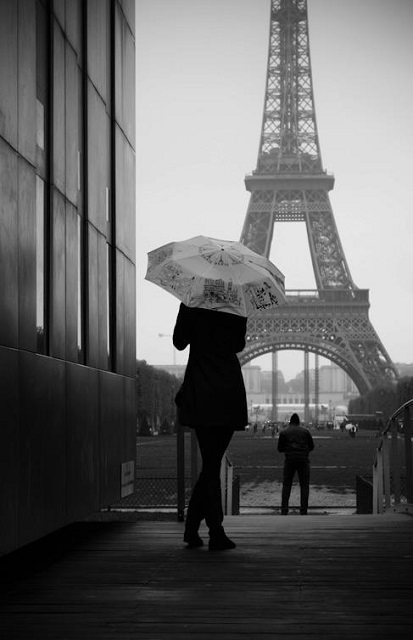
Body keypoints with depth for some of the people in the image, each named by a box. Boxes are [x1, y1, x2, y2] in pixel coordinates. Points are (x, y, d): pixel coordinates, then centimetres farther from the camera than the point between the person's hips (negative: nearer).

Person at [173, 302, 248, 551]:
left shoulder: (191, 306, -4)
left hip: (201, 396, 0)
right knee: (213, 464, 5)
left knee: (210, 464, 6)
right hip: (229, 395, 0)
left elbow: (179, 342, 7)